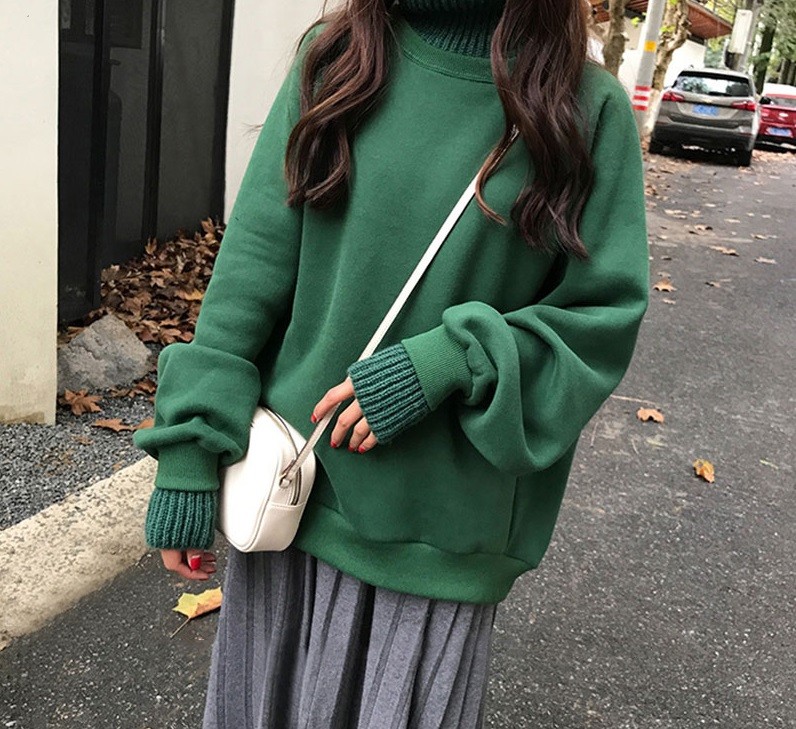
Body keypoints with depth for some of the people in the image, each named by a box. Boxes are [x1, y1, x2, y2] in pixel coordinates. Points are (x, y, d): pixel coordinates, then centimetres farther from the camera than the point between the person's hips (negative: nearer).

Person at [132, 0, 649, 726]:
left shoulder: (588, 109, -7)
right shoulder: (336, 60, -2)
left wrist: (447, 363, -19)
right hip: (288, 487, 2)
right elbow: (251, 268, -4)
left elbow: (603, 316, -4)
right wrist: (191, 450, -6)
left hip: (439, 528, -1)